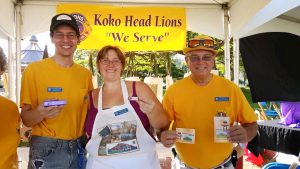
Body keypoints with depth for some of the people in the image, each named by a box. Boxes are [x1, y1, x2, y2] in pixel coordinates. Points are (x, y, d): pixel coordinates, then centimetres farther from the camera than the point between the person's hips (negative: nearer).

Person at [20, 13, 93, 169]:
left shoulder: (85, 74, 2)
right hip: (46, 149, -4)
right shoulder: (34, 70, -9)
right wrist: (40, 113, -28)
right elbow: (25, 119, -8)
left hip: (78, 149, 4)